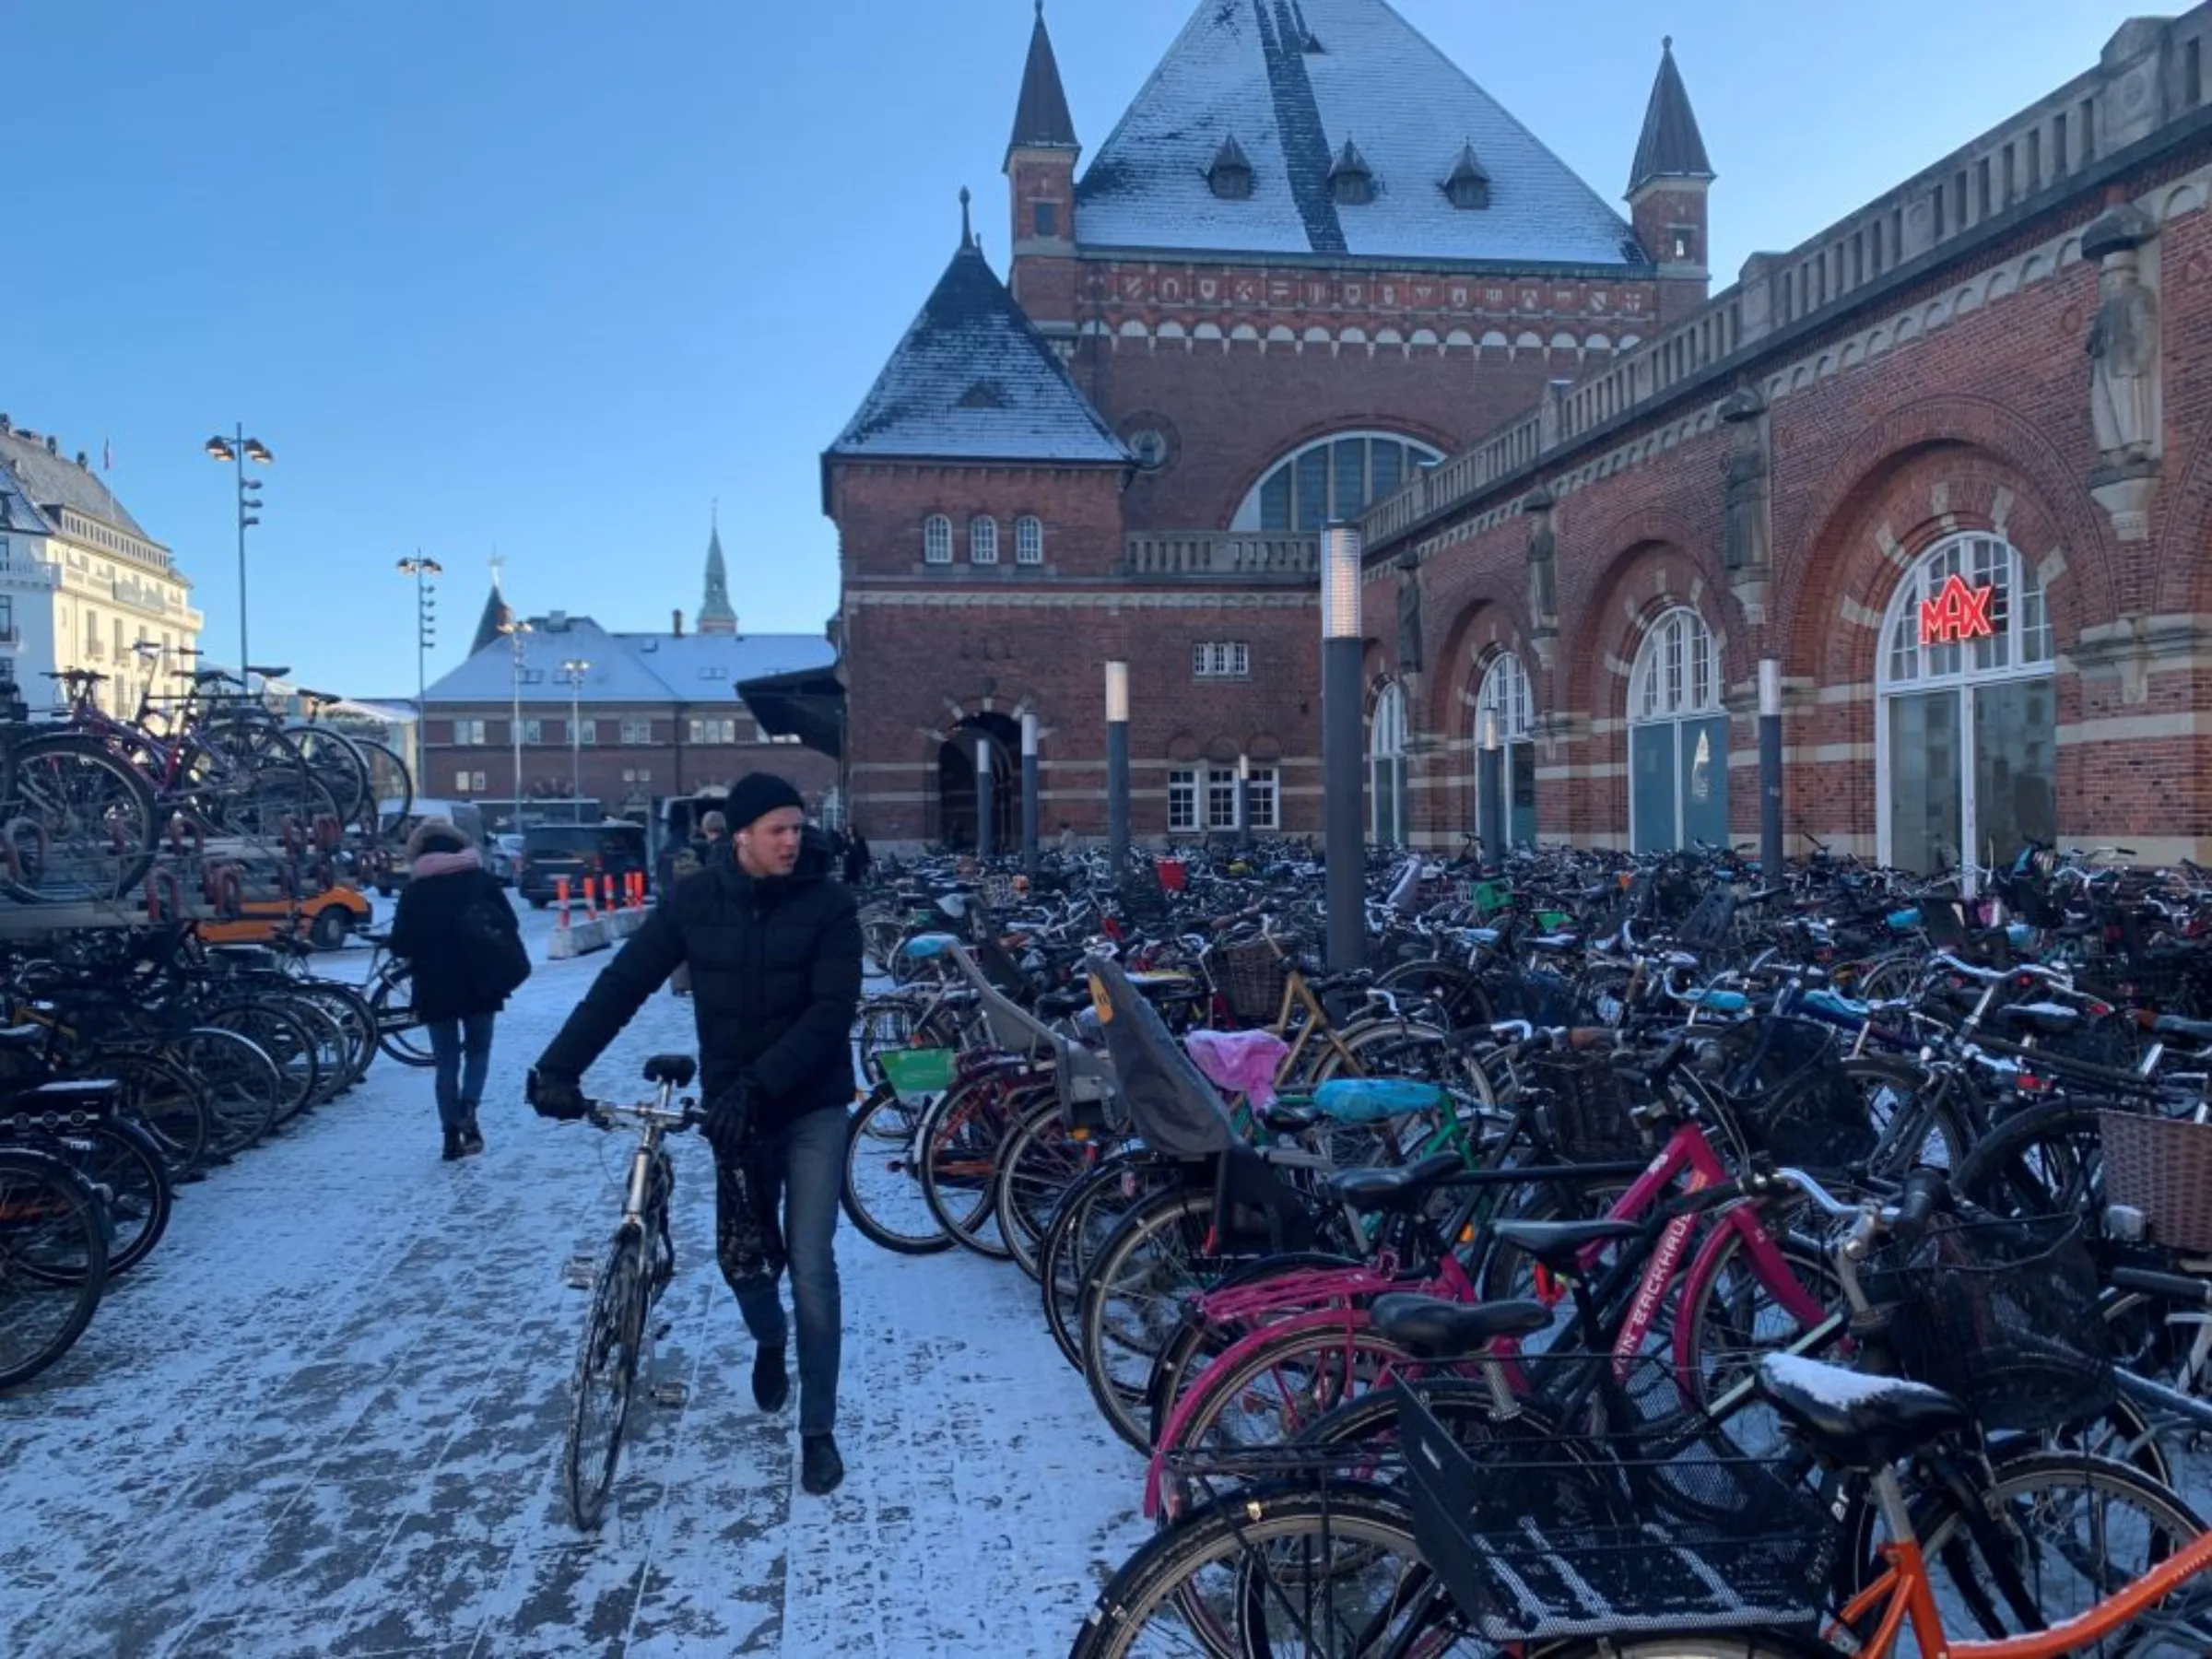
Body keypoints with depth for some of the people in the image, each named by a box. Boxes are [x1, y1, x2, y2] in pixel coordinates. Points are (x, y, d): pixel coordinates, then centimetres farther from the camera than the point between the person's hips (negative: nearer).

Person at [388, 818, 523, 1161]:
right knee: (478, 1050, 17)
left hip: (435, 989, 0)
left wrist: (424, 954, 15)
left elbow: (400, 945, -5)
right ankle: (468, 1109, -8)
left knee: (447, 1061, 10)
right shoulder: (480, 878, 0)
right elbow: (510, 925, -1)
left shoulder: (413, 891, -2)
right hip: (479, 985, 0)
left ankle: (452, 1136, 6)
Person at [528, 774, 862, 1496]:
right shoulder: (697, 900, -6)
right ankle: (769, 1341, 46)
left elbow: (831, 1012, -21)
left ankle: (819, 1431, 11)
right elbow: (624, 981, -8)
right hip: (733, 1107, 3)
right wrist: (559, 1065, -18)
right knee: (741, 1256, 10)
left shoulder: (828, 904, -13)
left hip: (812, 1108, -2)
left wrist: (758, 1085, -31)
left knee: (811, 1266, -6)